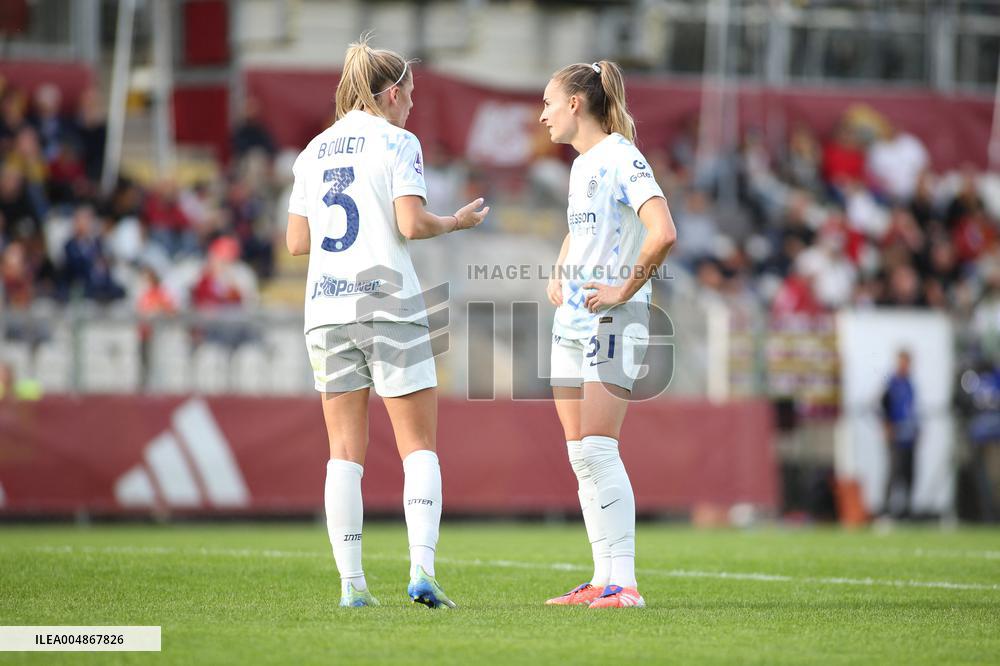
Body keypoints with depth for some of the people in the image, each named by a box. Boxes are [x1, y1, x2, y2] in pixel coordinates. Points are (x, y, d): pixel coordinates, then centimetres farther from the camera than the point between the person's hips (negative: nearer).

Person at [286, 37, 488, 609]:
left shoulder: (315, 150, 13)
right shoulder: (396, 142, -3)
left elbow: (297, 241, 11)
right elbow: (412, 223, -13)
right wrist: (457, 222, 5)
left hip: (327, 307, 5)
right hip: (388, 302, -5)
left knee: (345, 450, 6)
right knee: (419, 445, 2)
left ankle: (351, 582, 1)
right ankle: (422, 569, -11)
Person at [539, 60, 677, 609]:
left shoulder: (621, 158, -12)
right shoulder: (580, 165, 17)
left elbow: (662, 233, -24)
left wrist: (624, 291, -19)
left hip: (612, 320, -9)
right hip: (572, 320, 9)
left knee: (597, 450, -16)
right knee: (580, 456, 7)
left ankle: (625, 584, -16)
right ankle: (602, 579, 11)